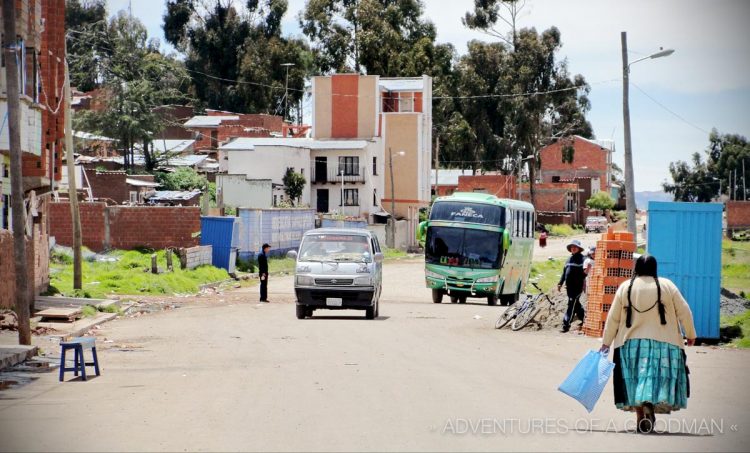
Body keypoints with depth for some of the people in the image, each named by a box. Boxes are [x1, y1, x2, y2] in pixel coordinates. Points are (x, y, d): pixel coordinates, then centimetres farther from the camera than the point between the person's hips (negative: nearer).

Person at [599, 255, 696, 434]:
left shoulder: (625, 287, 0)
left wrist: (606, 343, 9)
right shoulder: (667, 285, -3)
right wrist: (690, 335, 14)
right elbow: (684, 312, 1)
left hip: (631, 344, 2)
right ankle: (649, 404, -26)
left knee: (635, 380, 10)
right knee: (658, 378, 1)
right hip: (663, 343, -1)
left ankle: (640, 419, 9)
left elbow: (613, 318, 2)